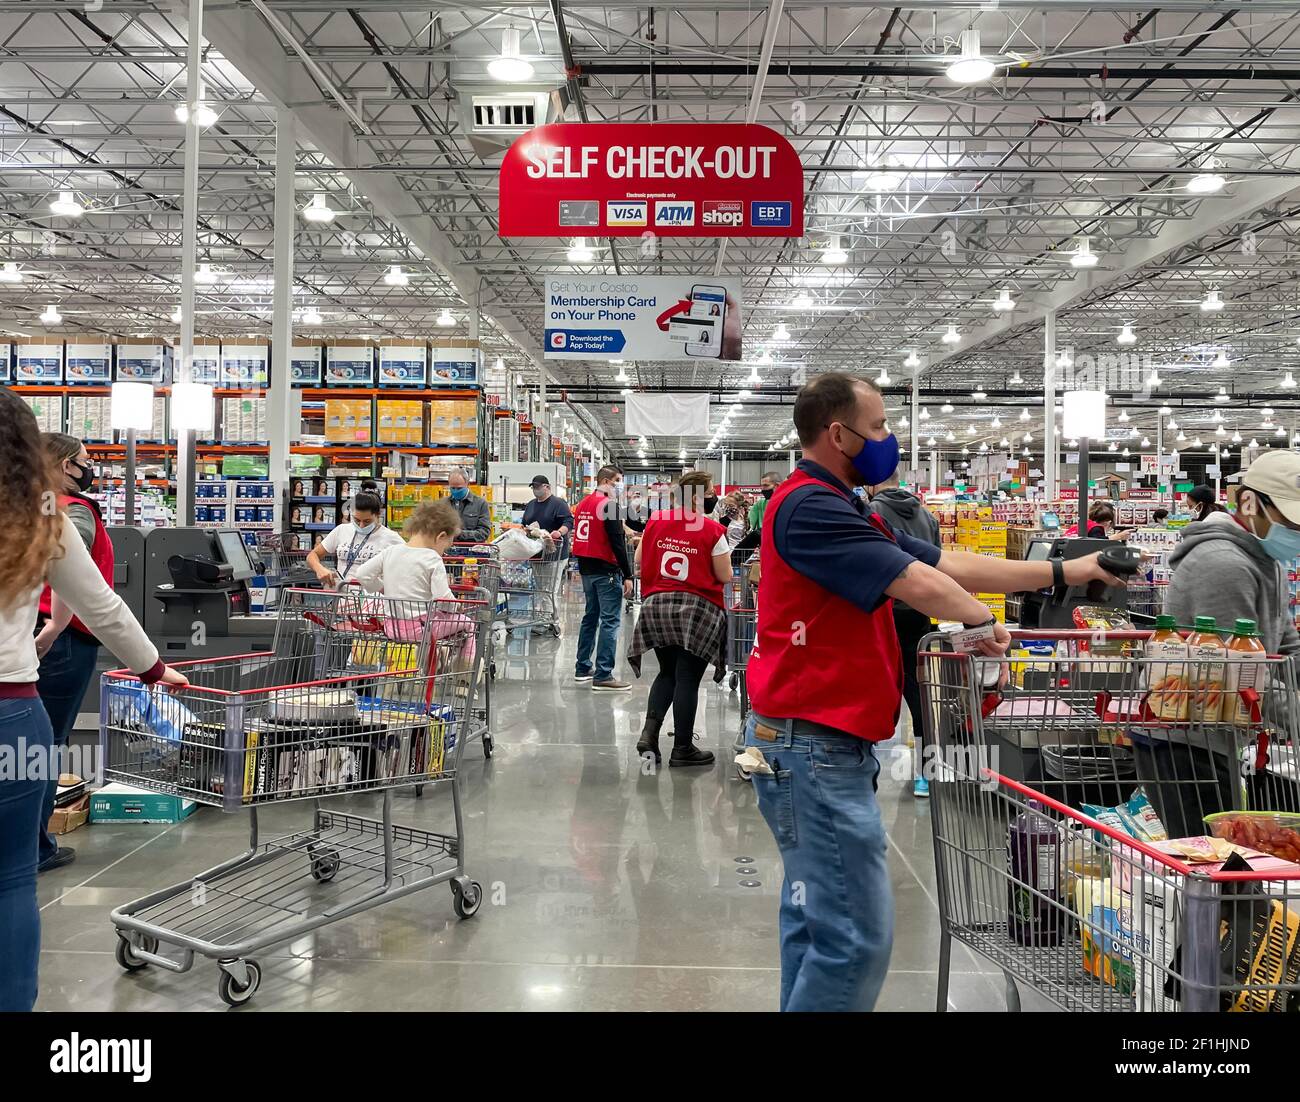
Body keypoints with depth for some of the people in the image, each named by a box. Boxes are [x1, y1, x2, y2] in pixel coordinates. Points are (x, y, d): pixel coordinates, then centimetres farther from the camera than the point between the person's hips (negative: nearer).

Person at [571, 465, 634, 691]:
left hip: (586, 568, 9)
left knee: (591, 617, 18)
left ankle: (583, 669, 24)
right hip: (606, 570, -9)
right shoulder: (609, 505, -14)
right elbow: (617, 543, -18)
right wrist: (627, 576, -16)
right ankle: (603, 676, -8)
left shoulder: (583, 504, 13)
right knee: (610, 621, -6)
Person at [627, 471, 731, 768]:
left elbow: (639, 562, 9)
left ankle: (649, 732, 2)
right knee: (687, 678, 3)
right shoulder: (712, 530, -10)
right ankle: (682, 748, 11)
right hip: (697, 609, -4)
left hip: (656, 605, 4)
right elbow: (725, 577, -5)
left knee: (667, 673, 19)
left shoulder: (656, 520, 2)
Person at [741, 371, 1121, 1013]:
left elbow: (946, 563, 14)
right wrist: (984, 624, 0)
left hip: (817, 743, 11)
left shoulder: (842, 512, 16)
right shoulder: (811, 507, -18)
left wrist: (1062, 572, 14)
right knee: (859, 935, -6)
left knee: (816, 915, 19)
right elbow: (921, 584, -19)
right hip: (815, 748, -11)